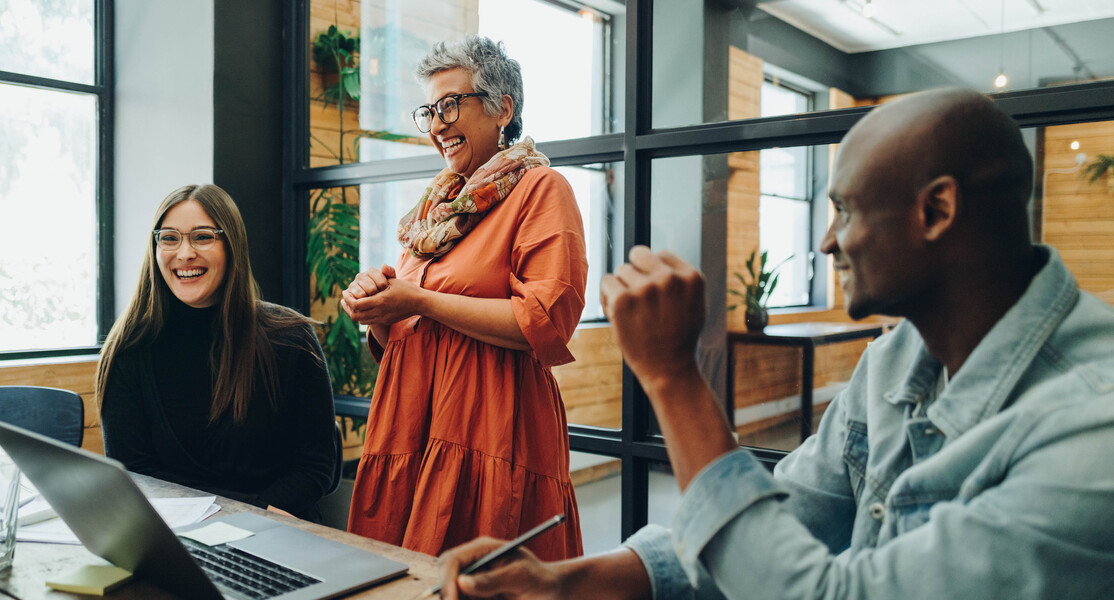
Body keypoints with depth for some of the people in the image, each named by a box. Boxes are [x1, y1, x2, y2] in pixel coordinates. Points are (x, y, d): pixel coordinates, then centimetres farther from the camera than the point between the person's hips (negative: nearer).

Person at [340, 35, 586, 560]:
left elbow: (546, 322, -16)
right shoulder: (436, 204, 19)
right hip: (410, 423, 7)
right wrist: (377, 310, 0)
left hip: (491, 432, -6)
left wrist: (421, 302, -12)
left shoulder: (539, 188, -2)